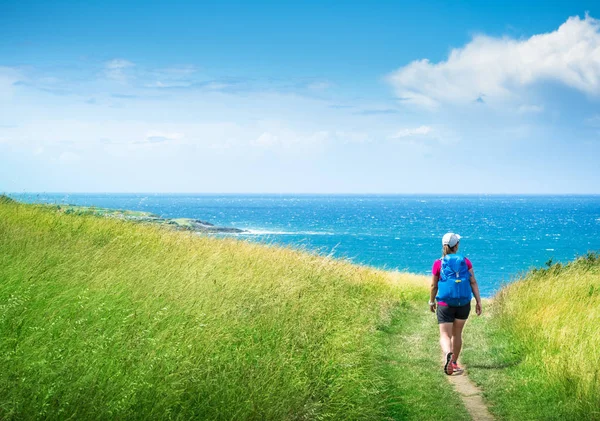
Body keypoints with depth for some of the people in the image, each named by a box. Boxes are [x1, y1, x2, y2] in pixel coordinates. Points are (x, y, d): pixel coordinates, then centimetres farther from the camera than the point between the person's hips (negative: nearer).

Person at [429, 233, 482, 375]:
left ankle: (448, 354, -33)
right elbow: (473, 282, -3)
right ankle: (454, 363, 28)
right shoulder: (465, 262, 1)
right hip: (464, 304, 2)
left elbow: (434, 286, 3)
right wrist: (478, 301, -2)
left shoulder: (438, 263, -3)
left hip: (445, 304, -2)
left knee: (445, 335, -3)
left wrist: (431, 302, 17)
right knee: (457, 333, 20)